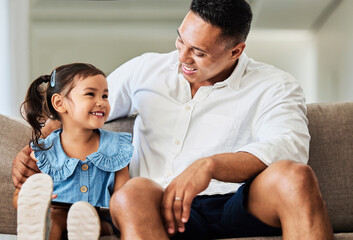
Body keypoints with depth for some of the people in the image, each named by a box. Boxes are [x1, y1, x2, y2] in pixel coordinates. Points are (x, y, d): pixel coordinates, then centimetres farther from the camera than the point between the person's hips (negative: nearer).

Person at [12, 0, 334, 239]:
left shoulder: (274, 87, 6)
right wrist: (31, 150, 12)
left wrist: (209, 165, -30)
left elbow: (289, 148, -15)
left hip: (241, 206, -1)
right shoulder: (146, 70, 18)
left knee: (294, 176, -34)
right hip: (162, 207, 2)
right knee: (133, 193, -35)